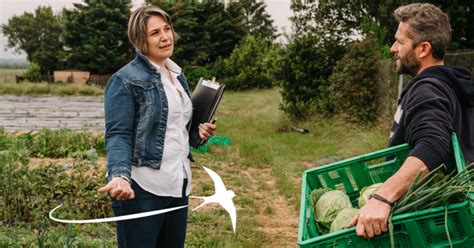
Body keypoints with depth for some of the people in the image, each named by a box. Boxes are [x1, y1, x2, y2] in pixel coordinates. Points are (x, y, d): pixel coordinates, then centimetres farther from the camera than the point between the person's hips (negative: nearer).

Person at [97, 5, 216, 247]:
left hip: (178, 185, 8)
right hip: (141, 190, -7)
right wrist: (120, 175, -33)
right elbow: (117, 135, -16)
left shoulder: (177, 74, 14)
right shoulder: (125, 80, -9)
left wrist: (200, 131, 4)